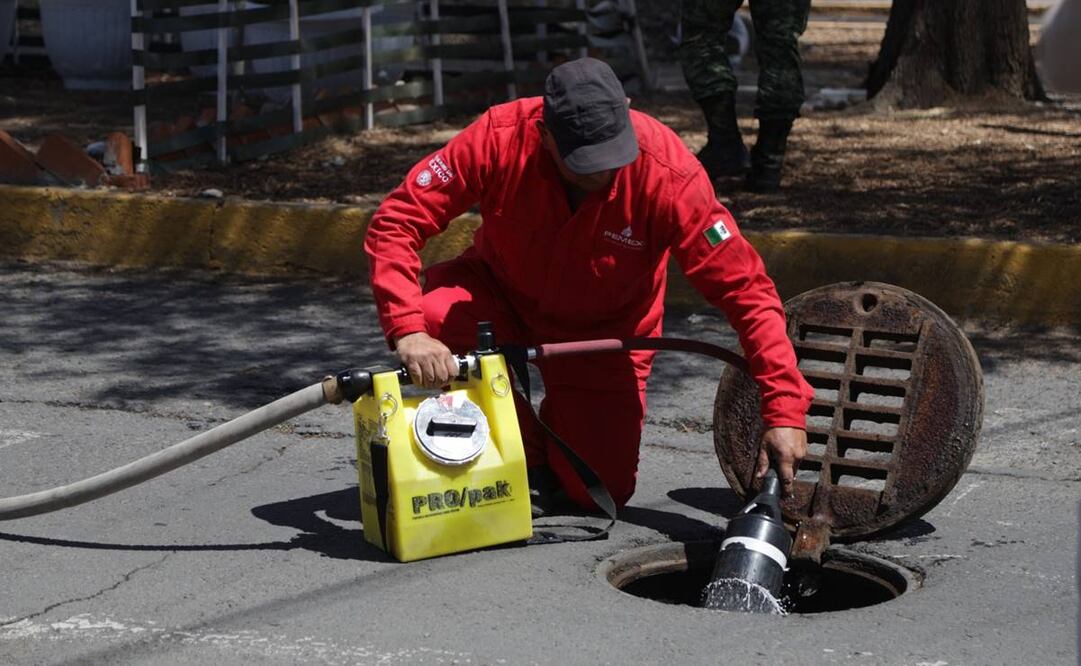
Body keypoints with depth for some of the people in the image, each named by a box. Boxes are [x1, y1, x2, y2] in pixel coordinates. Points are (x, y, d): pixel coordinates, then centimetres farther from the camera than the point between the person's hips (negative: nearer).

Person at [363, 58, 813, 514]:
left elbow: (745, 288, -30)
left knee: (602, 492, -8)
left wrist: (784, 412, -34)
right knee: (433, 316, -32)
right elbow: (396, 222, -28)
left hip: (602, 331, 0)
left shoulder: (667, 173, -32)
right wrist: (408, 331, -42)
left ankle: (559, 426, 31)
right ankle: (522, 458, -3)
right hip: (503, 290, 1)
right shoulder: (499, 138, -31)